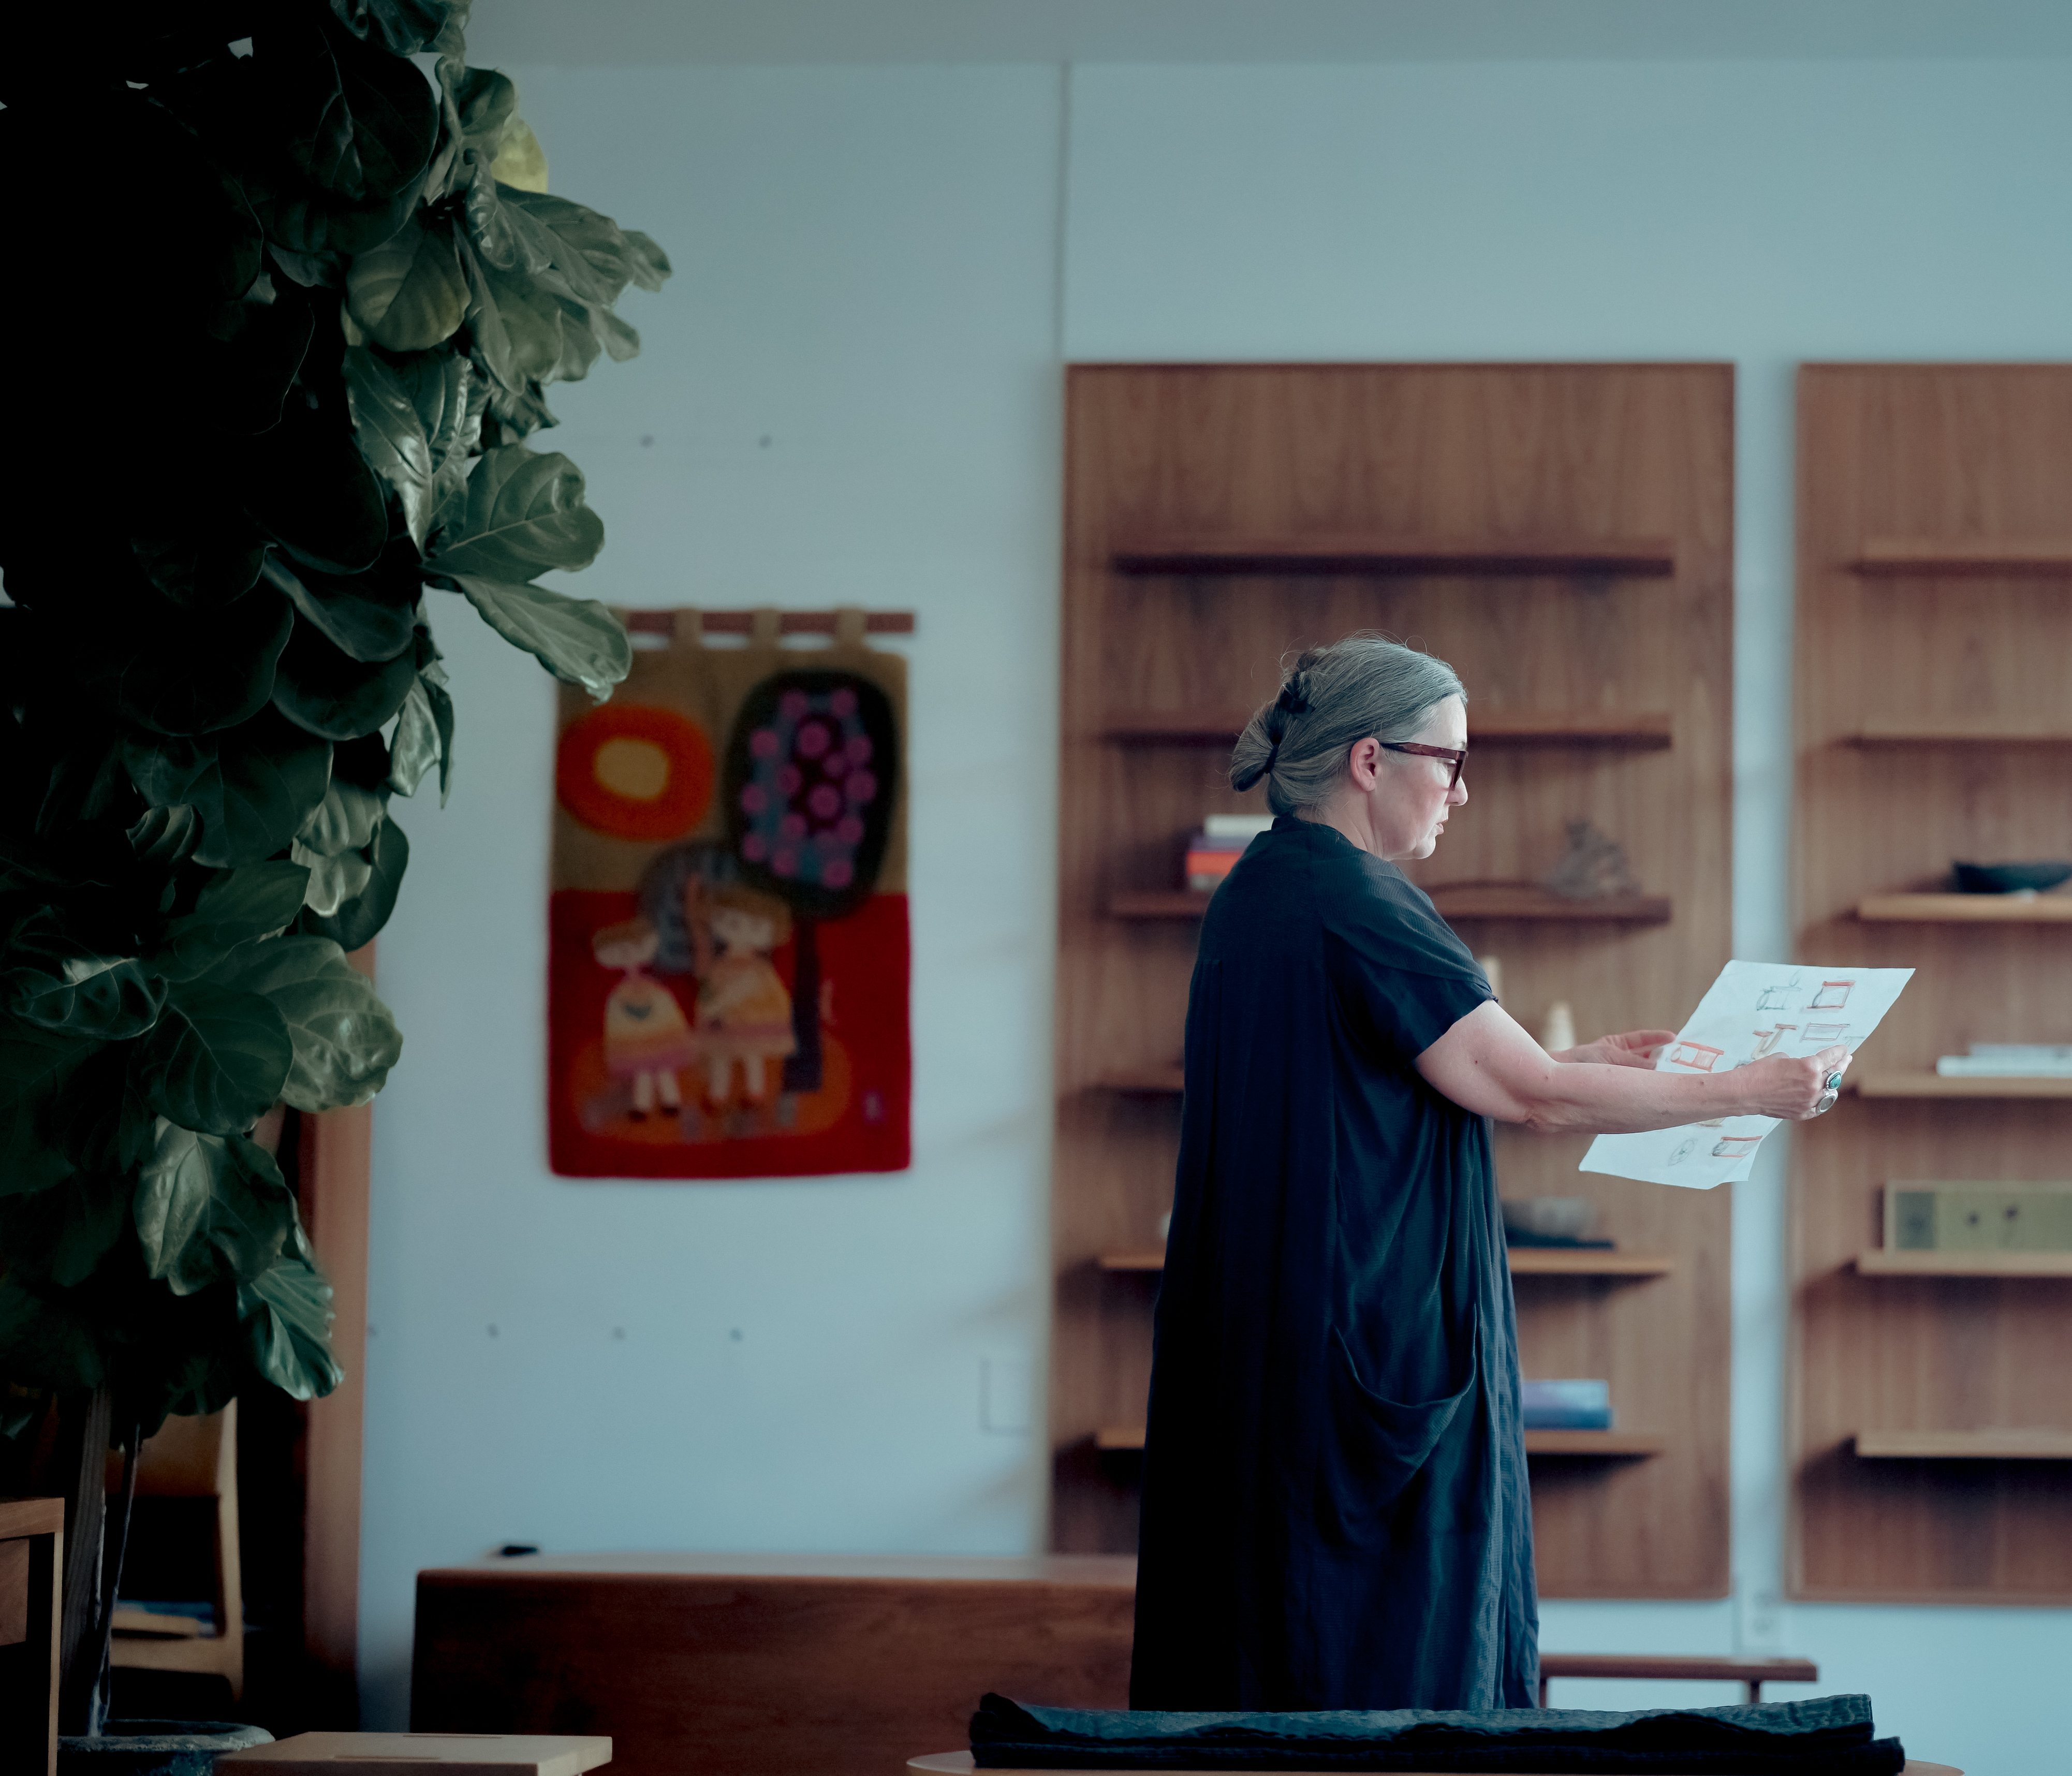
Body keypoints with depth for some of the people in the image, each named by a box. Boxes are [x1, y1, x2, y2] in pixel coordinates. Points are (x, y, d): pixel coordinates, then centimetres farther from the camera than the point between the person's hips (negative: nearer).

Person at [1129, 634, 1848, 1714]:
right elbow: (1537, 1100, -19)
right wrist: (1749, 1091, -11)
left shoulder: (1261, 890, 12)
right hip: (1371, 1342, -10)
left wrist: (1566, 1064, 21)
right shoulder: (1356, 903, -18)